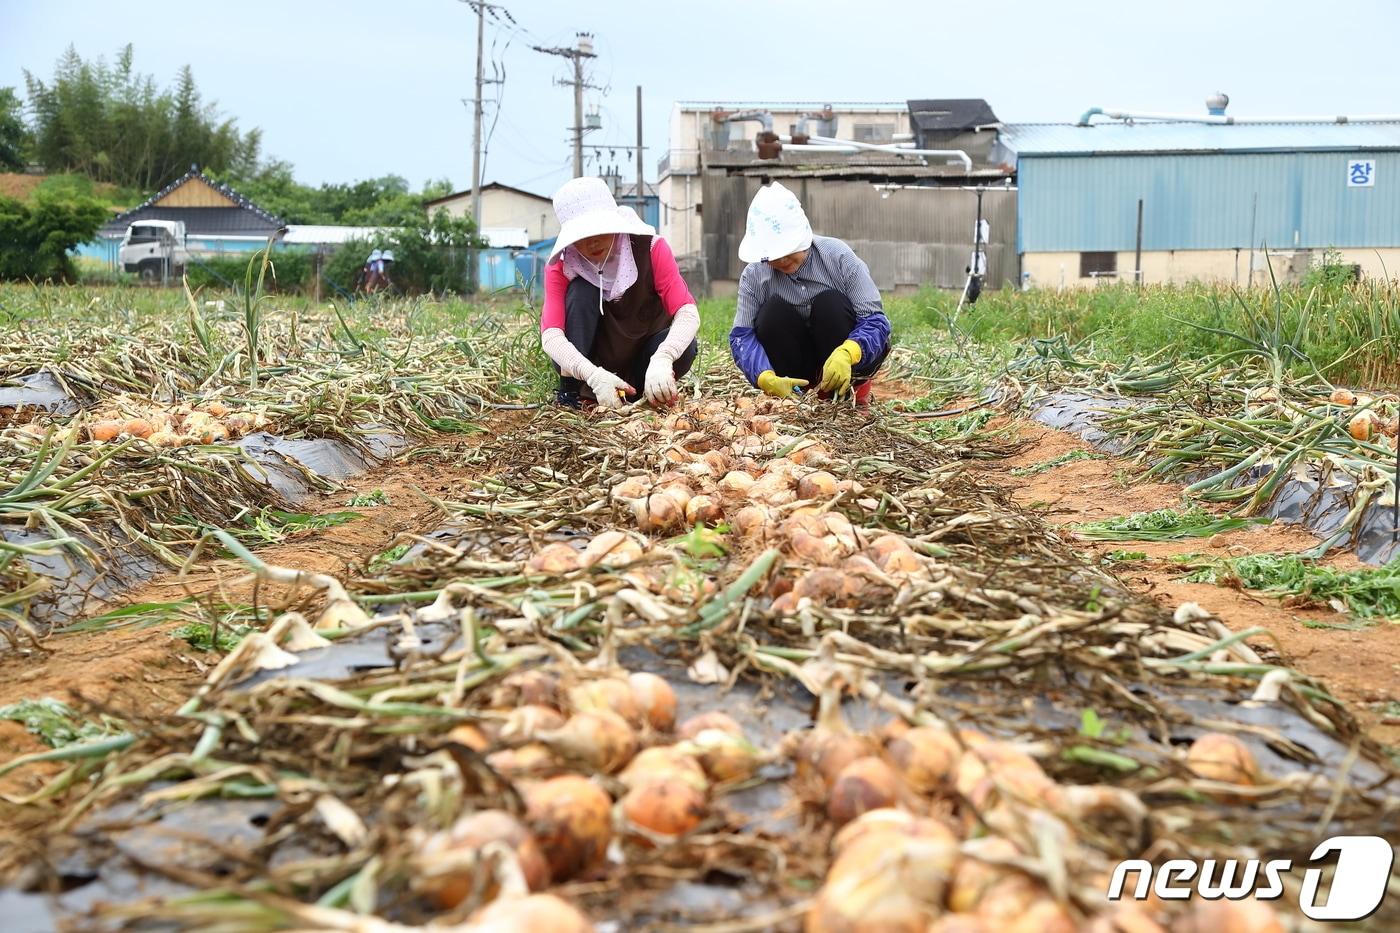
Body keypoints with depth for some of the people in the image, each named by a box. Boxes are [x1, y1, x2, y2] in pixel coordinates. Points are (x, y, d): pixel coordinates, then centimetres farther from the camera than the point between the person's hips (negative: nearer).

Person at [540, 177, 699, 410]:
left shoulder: (649, 248, -17)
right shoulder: (561, 266, -15)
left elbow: (688, 312, -28)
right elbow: (551, 335, -29)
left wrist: (661, 360, -48)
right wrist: (595, 376, -47)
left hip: (643, 359, 0)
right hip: (591, 363, 0)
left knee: (684, 348, -32)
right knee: (582, 291, -25)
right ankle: (570, 389, -22)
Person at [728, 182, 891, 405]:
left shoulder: (838, 257, -17)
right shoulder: (754, 275, -11)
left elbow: (875, 321, -22)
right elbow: (742, 336, -16)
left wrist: (845, 354, -44)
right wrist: (767, 379, -36)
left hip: (853, 354, -1)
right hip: (797, 363, 2)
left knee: (830, 304, -29)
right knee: (773, 312, -25)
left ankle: (848, 390, -13)